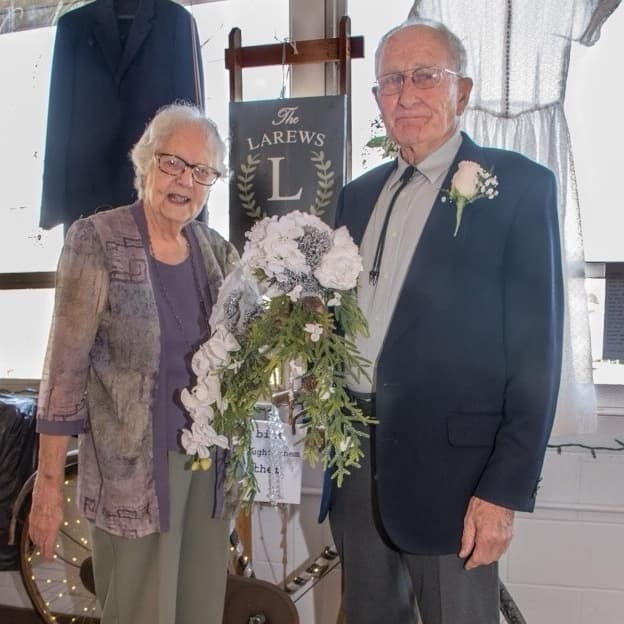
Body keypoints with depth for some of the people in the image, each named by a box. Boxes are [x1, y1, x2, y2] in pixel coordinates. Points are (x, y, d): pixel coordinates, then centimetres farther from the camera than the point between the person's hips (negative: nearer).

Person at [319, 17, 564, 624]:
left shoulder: (518, 186, -6)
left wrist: (506, 490, -13)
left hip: (449, 464, -5)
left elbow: (535, 349, -10)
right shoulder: (360, 194, 11)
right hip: (353, 456, 6)